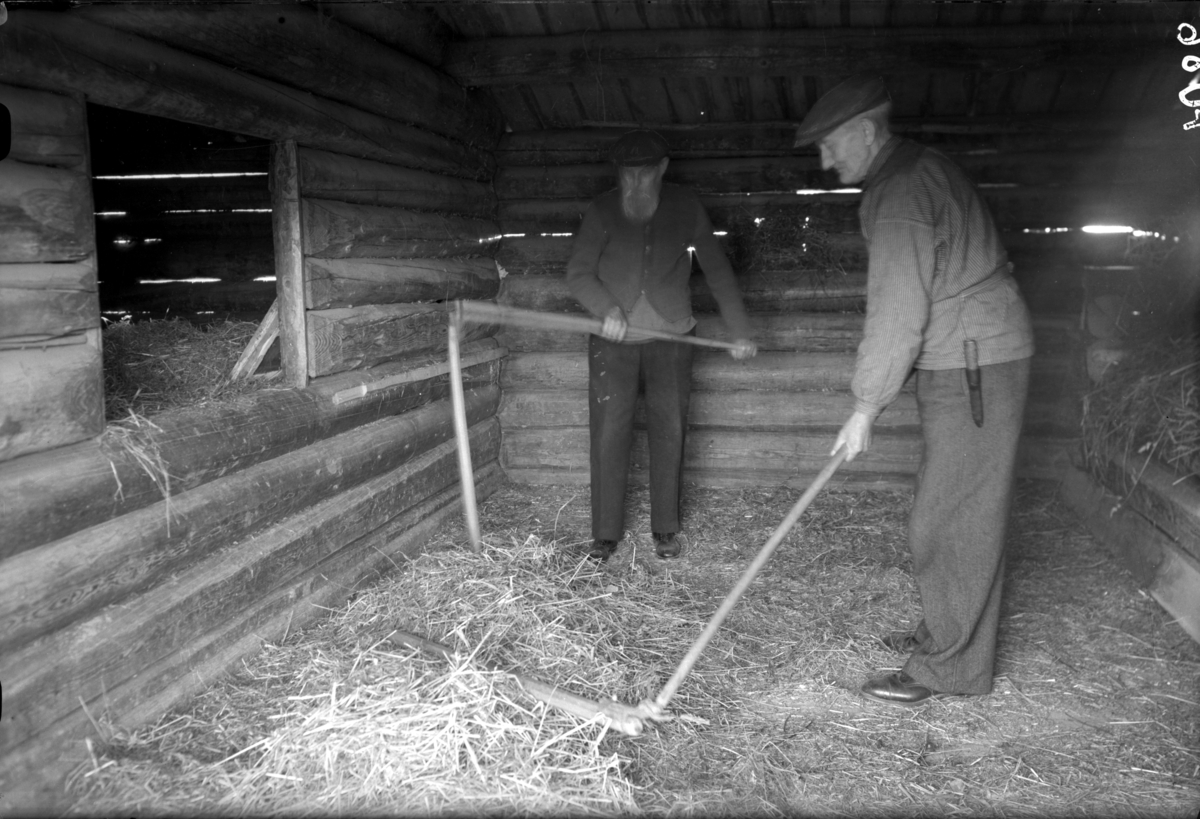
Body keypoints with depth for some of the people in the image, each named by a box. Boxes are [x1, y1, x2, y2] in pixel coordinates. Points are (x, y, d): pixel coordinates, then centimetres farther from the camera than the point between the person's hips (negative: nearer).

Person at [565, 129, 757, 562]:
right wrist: (607, 309, -25)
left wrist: (739, 330, 1)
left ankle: (666, 529, 16)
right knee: (608, 433, -4)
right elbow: (577, 272, -6)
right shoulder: (602, 210, -6)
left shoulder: (686, 207, -3)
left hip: (671, 336, 1)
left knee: (669, 432, 2)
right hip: (613, 338, 0)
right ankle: (605, 533, 6)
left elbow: (717, 269, 3)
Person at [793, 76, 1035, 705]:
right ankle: (946, 632, 29)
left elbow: (897, 317, -22)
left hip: (974, 370, -10)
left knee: (950, 520, -4)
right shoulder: (921, 168, 13)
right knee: (959, 511, 17)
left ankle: (949, 667, 6)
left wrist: (865, 407, -15)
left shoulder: (900, 198, -19)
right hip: (963, 363, 10)